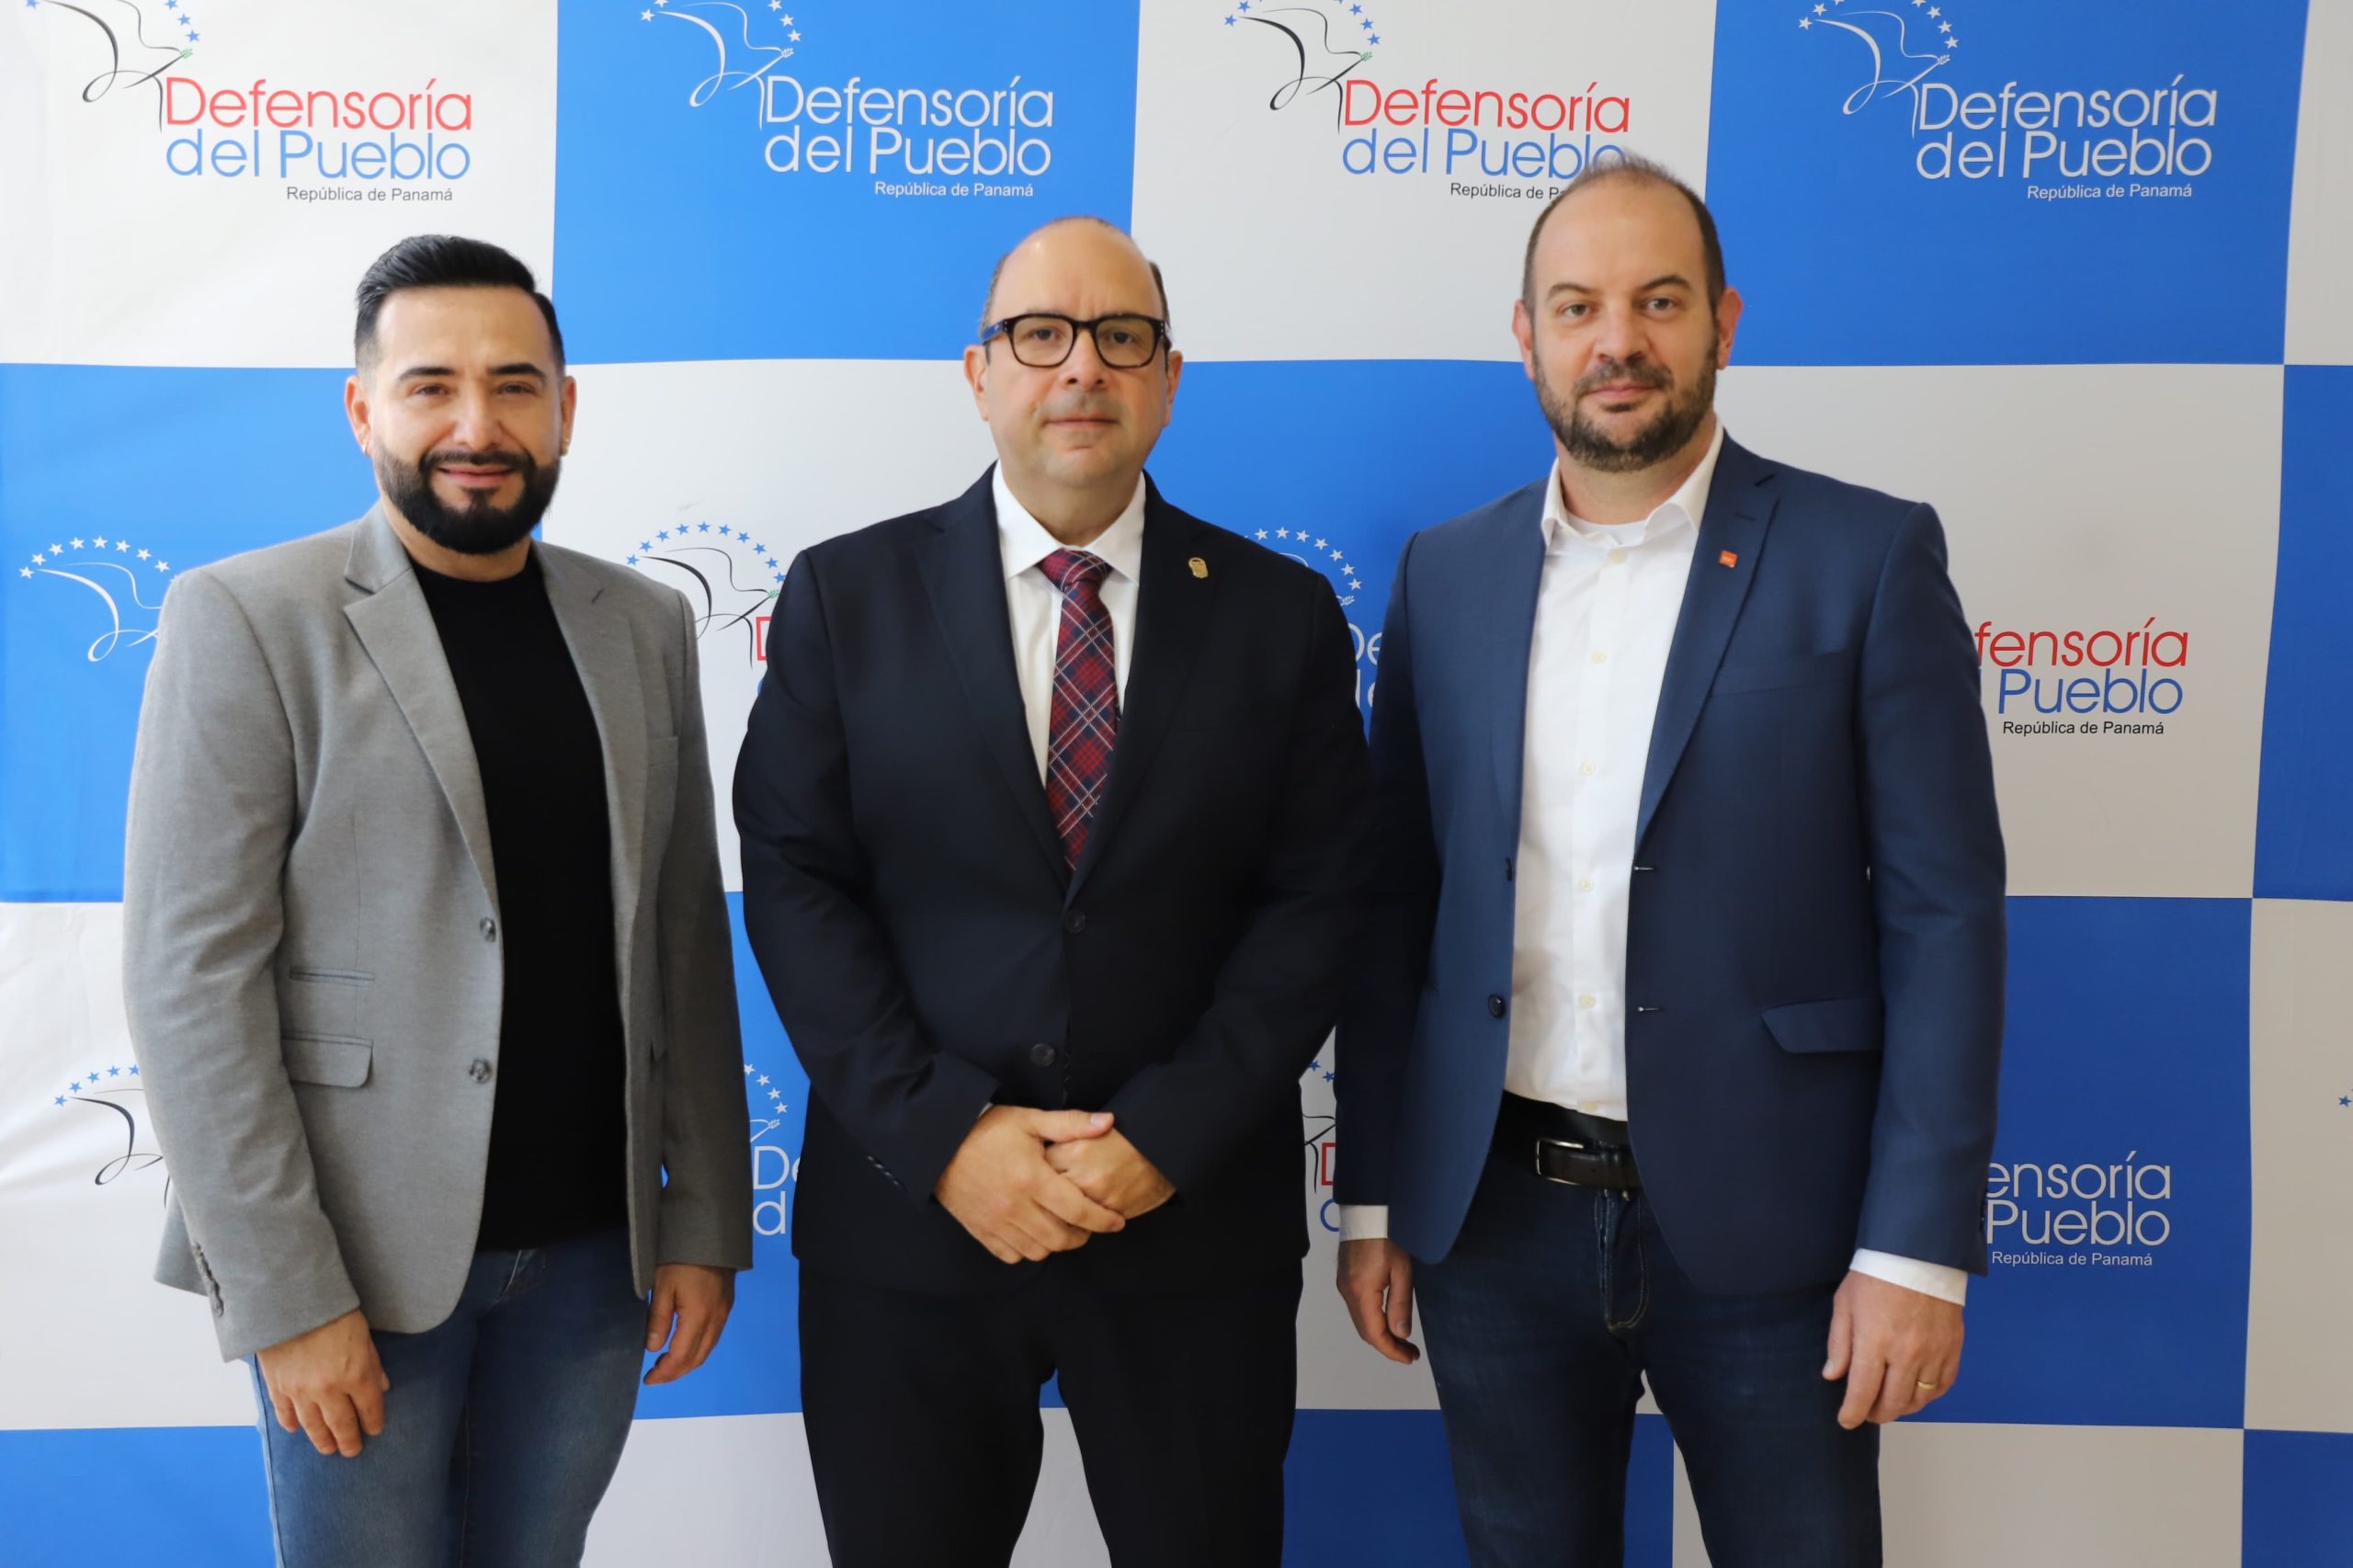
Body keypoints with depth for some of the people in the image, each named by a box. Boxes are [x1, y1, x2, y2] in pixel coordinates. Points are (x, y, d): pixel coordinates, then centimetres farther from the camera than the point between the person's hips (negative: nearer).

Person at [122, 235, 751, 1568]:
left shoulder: (644, 626, 6)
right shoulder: (245, 621, -7)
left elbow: (686, 940, 8)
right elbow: (191, 979, -10)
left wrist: (705, 1221, 5)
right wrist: (285, 1296, -13)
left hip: (593, 1250, 4)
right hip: (359, 1260, -4)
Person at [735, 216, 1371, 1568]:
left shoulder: (1283, 616, 1)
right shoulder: (846, 595, 1)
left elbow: (1314, 902, -2)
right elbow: (794, 880, -3)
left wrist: (1166, 1138, -12)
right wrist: (941, 1134, -13)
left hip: (1196, 1223, 0)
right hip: (908, 1216, 0)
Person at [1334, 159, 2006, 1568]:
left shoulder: (1868, 558, -5)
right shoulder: (1446, 575, 5)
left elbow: (1945, 914, -6)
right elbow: (1396, 901, 7)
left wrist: (1919, 1245, -10)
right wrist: (1372, 1197, 6)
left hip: (1762, 1225, -2)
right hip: (1495, 1220, 3)